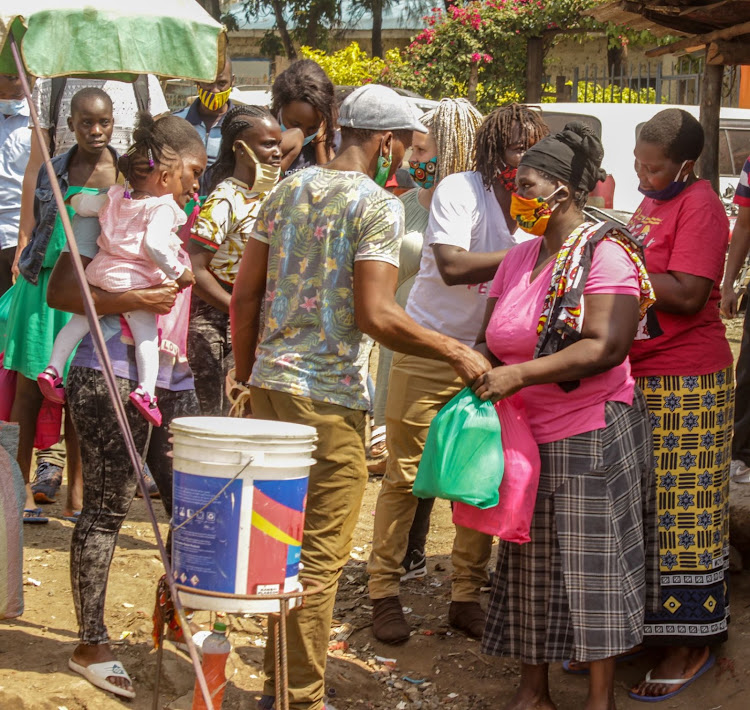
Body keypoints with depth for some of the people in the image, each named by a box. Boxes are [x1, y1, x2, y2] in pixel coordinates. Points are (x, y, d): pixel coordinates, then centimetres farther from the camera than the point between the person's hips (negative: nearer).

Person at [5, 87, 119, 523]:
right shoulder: (52, 170, 5)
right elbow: (39, 226, 16)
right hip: (44, 286, 1)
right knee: (29, 388, 0)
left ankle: (76, 495, 14)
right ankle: (21, 490, 10)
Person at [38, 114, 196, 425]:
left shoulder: (115, 197, 11)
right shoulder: (162, 208, -11)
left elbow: (81, 204, 19)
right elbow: (154, 245, -24)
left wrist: (74, 200, 42)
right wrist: (177, 272, -16)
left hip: (101, 269, 6)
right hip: (134, 280, -6)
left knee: (79, 320, 18)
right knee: (146, 336, -2)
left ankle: (53, 368, 15)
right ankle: (145, 389, -15)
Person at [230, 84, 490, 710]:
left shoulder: (288, 190, 11)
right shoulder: (379, 206, -10)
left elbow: (245, 295, 12)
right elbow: (376, 316, -20)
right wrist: (456, 353, -10)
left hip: (270, 382, 8)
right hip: (327, 397, -8)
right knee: (321, 554, 3)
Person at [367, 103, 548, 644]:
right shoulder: (459, 191, -15)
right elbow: (452, 266, -28)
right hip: (428, 351, -5)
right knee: (405, 476, 0)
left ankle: (467, 596, 17)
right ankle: (385, 593, 13)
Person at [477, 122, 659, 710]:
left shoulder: (604, 253, -10)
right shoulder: (519, 259, 13)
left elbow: (607, 347, -21)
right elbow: (492, 339, 20)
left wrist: (521, 373, -24)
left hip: (591, 436, -7)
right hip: (526, 436, 7)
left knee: (594, 565, 0)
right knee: (531, 566, 11)